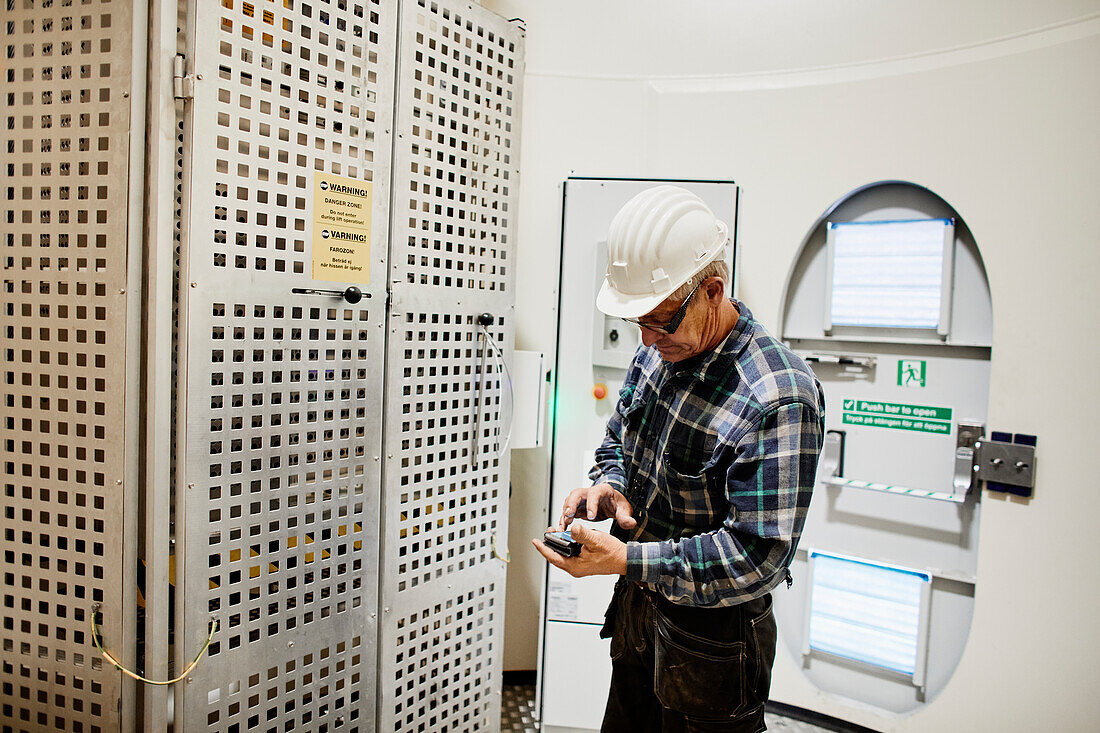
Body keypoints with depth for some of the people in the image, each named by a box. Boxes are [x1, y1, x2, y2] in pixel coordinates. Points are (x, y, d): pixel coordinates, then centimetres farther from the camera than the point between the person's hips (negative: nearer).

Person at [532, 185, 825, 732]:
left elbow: (757, 555, -29)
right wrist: (610, 485, -12)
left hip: (712, 639, -7)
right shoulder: (658, 352, -4)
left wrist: (624, 559, -32)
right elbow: (617, 439, 11)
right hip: (636, 607, 7)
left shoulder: (781, 398, -28)